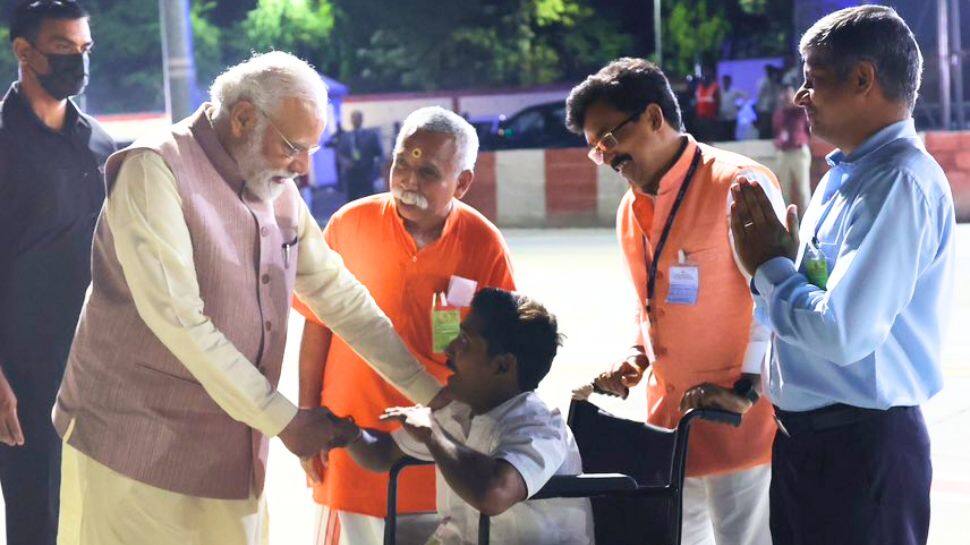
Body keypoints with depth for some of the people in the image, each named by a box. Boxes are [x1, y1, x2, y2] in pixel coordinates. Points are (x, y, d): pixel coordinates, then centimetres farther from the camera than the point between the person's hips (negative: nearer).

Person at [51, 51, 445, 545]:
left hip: (233, 451, 7)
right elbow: (176, 318, -21)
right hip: (138, 448, -6)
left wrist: (435, 394, 9)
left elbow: (341, 298, 14)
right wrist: (283, 419, -18)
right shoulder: (154, 171, -14)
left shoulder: (278, 191, 9)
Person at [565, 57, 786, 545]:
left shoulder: (741, 185, -12)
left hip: (740, 419, -8)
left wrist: (747, 389, -19)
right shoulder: (632, 209, 13)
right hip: (668, 416, 8)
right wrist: (637, 358, 7)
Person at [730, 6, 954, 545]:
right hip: (805, 437, 9)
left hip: (862, 447, -9)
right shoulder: (847, 174, 11)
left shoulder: (900, 182, -19)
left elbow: (843, 333, -26)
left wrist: (769, 265, -11)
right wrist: (769, 261, -1)